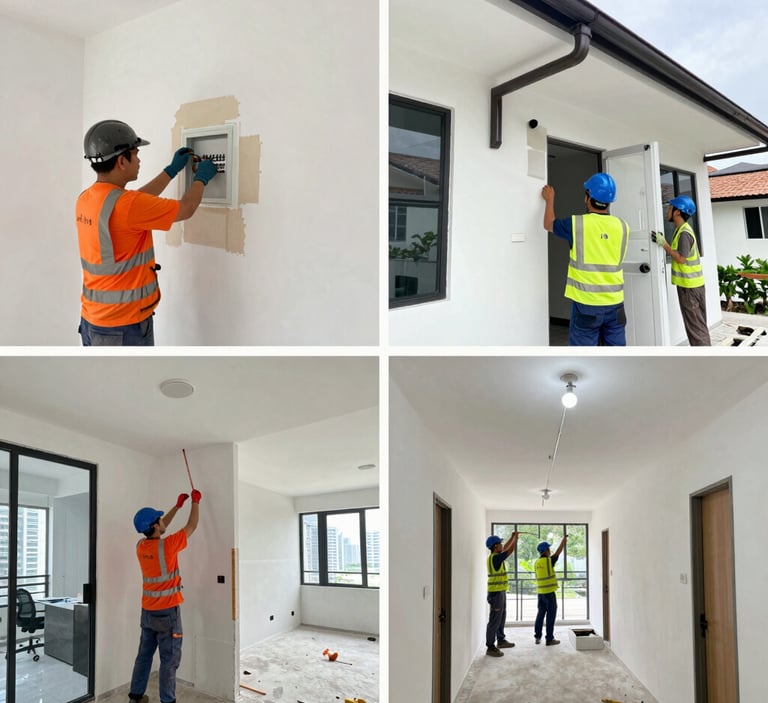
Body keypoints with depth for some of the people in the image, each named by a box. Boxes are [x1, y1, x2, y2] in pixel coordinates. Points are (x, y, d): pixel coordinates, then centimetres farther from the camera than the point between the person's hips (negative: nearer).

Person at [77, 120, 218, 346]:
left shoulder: (86, 199, 4)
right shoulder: (125, 205, -22)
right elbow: (186, 209, -10)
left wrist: (172, 169, 25)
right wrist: (201, 178, 9)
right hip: (123, 327, -9)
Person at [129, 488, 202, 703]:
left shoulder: (141, 546, 1)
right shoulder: (167, 546, -19)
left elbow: (159, 528, 19)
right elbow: (191, 526, -6)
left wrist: (178, 505, 23)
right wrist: (195, 501, 9)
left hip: (147, 611, 7)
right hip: (167, 612, -7)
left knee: (144, 654, 16)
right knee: (169, 659, -1)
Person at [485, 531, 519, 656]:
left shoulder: (493, 556, 9)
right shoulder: (495, 558, -19)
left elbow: (505, 548, 26)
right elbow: (511, 549, -14)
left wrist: (512, 537, 22)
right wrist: (516, 538, 1)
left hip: (500, 592, 10)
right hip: (496, 593, -10)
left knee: (501, 618, 20)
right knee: (495, 620, -8)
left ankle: (501, 641, 32)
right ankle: (490, 647, -6)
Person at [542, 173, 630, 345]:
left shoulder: (577, 224, -9)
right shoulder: (622, 227, 1)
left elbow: (549, 224, 11)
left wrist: (549, 200, 29)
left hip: (586, 304, -4)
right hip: (615, 303, 4)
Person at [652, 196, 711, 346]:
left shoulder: (684, 233, -19)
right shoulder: (681, 230, 13)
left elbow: (681, 258, -22)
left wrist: (663, 243, -20)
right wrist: (663, 243, 3)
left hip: (689, 285, -10)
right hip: (690, 283, 10)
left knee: (695, 325, -5)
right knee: (697, 324, 15)